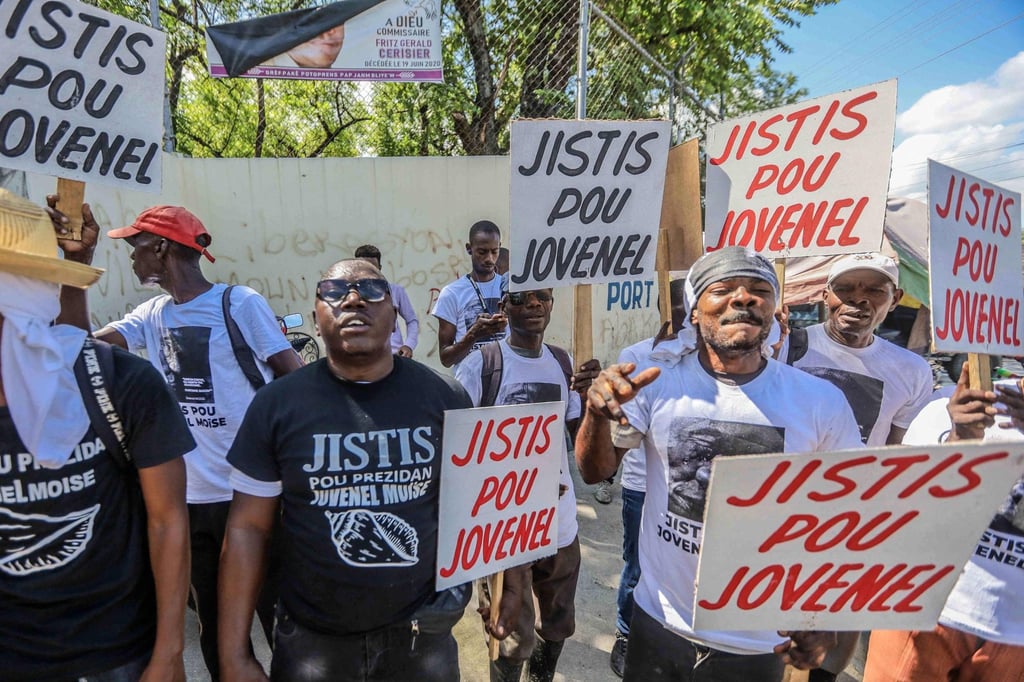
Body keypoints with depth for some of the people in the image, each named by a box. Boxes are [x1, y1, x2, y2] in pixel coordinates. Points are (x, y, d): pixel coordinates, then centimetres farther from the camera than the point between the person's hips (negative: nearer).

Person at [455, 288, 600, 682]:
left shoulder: (562, 362, 3)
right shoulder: (480, 365, -13)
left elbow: (579, 432, 9)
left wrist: (589, 395, -11)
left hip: (560, 521, 6)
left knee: (558, 627, 23)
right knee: (514, 639, 10)